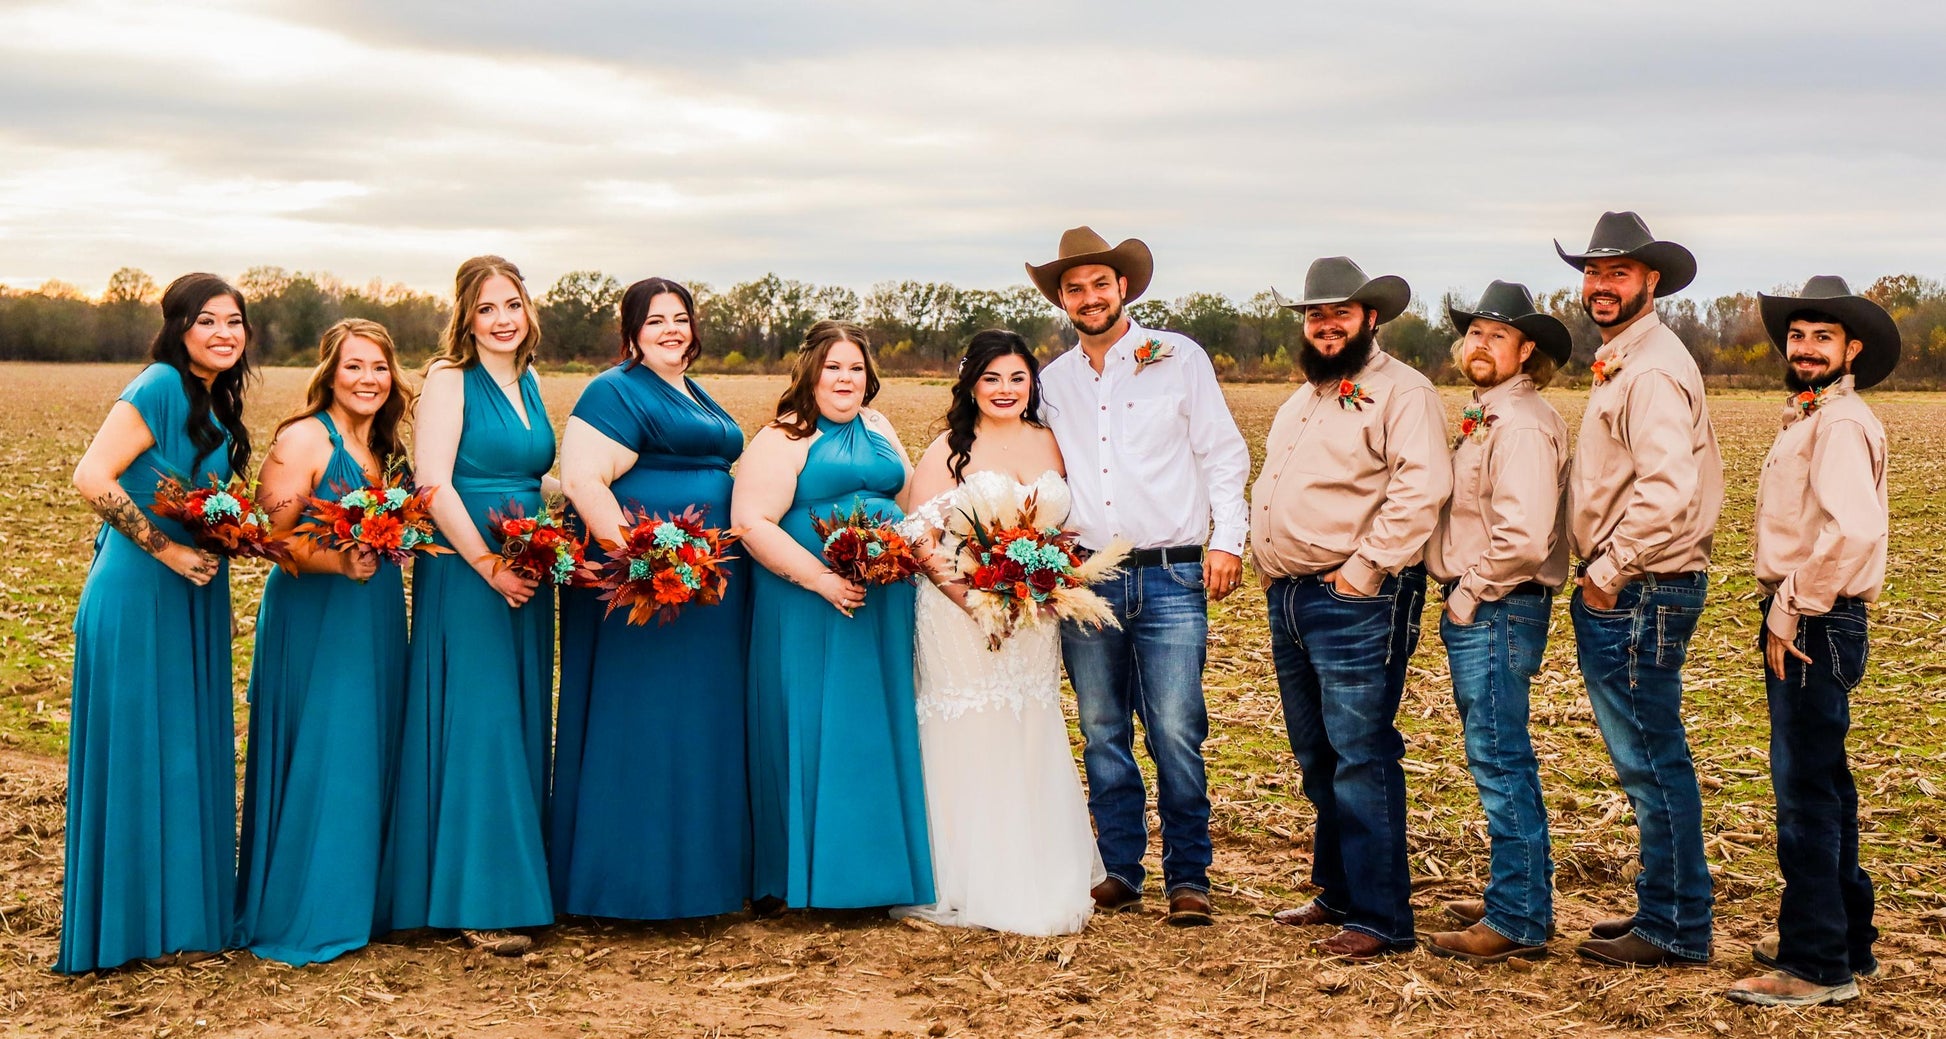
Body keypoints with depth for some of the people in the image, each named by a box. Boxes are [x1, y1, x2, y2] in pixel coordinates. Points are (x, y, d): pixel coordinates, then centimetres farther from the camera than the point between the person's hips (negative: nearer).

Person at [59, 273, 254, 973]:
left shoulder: (216, 401, 12)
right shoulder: (161, 385, -14)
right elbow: (92, 477, -23)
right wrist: (167, 549, -20)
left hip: (192, 595, 9)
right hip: (140, 595, -9)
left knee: (191, 749, 13)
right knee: (142, 750, 0)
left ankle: (188, 907, 24)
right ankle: (149, 924, 10)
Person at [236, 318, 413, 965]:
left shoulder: (381, 447, 13)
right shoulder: (303, 438, -10)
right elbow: (272, 537, -15)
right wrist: (338, 561, -27)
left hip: (375, 617, 8)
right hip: (313, 617, -8)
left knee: (368, 755, 11)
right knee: (316, 759, -5)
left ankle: (359, 901, 22)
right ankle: (299, 917, 5)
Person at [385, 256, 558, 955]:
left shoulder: (529, 383, 13)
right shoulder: (450, 379, -7)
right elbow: (433, 483, -15)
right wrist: (490, 566, -17)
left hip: (528, 576, 7)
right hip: (465, 575, -7)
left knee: (524, 726, 11)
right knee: (476, 727, -5)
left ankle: (520, 879, 20)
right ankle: (480, 903, 1)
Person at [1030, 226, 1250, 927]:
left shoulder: (1178, 358, 3)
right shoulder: (1054, 381, 13)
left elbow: (1223, 454, 3)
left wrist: (1226, 539, -6)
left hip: (1170, 578, -3)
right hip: (1085, 579, 4)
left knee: (1177, 735, -7)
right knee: (1103, 735, 7)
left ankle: (1188, 878, 3)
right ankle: (1120, 871, 17)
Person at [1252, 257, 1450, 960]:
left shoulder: (1401, 392, -8)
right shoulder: (1301, 401, 21)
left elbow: (1421, 490, -19)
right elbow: (1269, 492, 28)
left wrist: (1363, 571, -19)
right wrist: (1268, 563, 13)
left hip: (1356, 605, -9)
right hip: (1289, 600, 9)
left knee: (1361, 760, -8)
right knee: (1317, 762, 15)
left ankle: (1380, 918, -3)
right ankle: (1338, 893, 27)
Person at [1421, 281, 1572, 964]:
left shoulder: (1521, 423, -16)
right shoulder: (1483, 415, 16)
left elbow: (1524, 537, -25)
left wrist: (1468, 595, -15)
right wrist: (1460, 595, 13)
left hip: (1497, 611, -10)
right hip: (1476, 609, 10)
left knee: (1500, 763, -6)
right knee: (1501, 761, 16)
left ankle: (1518, 922, 0)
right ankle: (1518, 898, 27)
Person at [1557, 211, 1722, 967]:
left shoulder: (1651, 369, -15)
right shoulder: (1621, 364, 17)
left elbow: (1668, 491, -26)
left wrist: (1608, 572, -18)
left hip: (1640, 594, -10)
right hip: (1621, 592, 10)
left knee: (1653, 762, -4)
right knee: (1648, 762, 15)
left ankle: (1675, 932, 4)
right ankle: (1661, 911, 24)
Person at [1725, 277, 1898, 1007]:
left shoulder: (1842, 422, -14)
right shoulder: (1806, 419, 17)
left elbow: (1854, 531, -28)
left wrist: (1791, 614, -21)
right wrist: (1786, 611, 12)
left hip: (1814, 627, -10)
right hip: (1802, 623, 10)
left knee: (1806, 788, -6)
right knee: (1820, 786, 17)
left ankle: (1817, 967, 1)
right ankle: (1844, 938, 29)